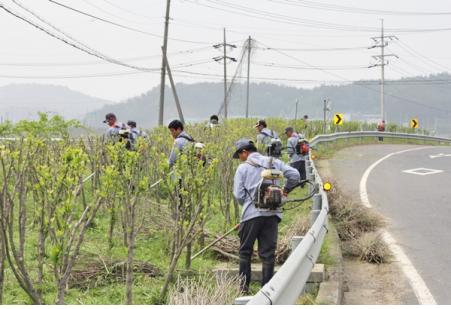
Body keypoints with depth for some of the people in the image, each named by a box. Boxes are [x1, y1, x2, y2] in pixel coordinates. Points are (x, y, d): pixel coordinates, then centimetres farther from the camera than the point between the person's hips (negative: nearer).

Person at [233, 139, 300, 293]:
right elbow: (294, 175, 2)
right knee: (268, 252, 7)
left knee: (245, 251, 11)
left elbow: (238, 195, -4)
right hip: (273, 213, 3)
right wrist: (285, 190, 18)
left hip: (252, 214, -3)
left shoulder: (243, 167, -1)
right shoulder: (274, 163, 9)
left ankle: (244, 286, 11)